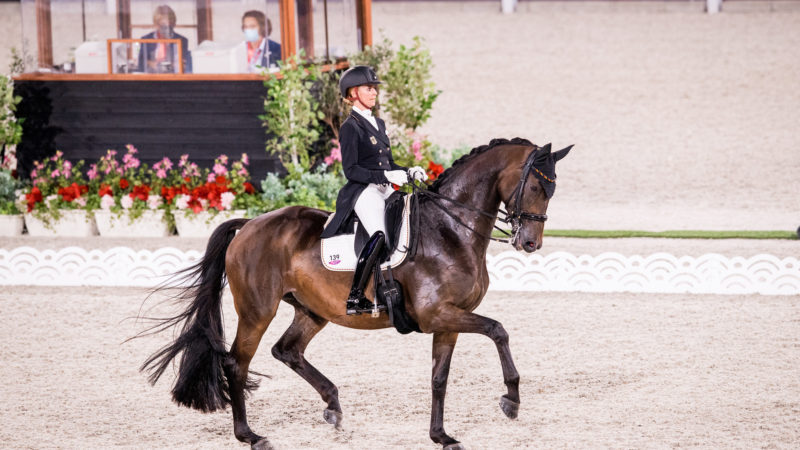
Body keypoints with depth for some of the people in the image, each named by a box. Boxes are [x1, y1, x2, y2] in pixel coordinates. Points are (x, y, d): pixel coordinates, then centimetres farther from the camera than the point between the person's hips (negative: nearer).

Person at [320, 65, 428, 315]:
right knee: (380, 235, -29)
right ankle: (354, 297, -30)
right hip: (363, 192, -9)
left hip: (385, 191, 9)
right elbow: (351, 170, -12)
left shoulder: (378, 123, 21)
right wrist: (384, 176, -20)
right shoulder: (350, 127, -4)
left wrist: (409, 172, 7)